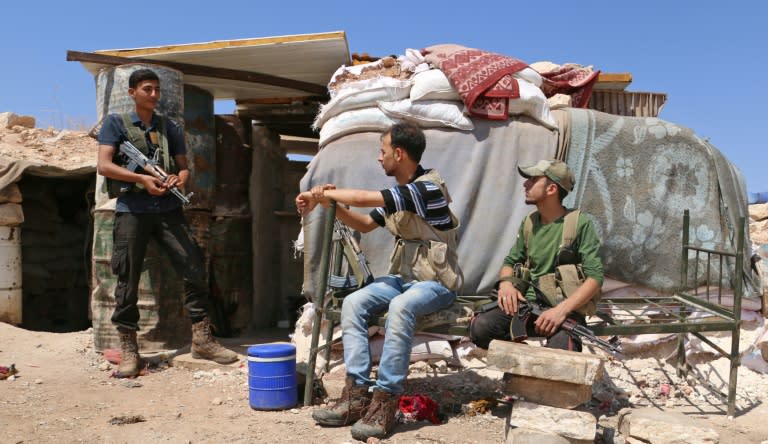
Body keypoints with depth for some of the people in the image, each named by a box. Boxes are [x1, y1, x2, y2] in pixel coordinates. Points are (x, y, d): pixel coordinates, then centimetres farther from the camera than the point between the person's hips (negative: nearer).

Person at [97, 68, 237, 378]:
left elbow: (183, 166, 16)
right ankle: (129, 351, 10)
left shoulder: (170, 128, 17)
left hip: (168, 208, 3)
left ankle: (202, 339, 5)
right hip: (131, 210, -3)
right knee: (127, 281, 0)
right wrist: (142, 179, -16)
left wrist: (180, 178, -9)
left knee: (194, 270, -5)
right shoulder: (116, 123, 7)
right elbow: (104, 165, -3)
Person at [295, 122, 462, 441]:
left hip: (437, 282, -8)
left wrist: (322, 193, -9)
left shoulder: (427, 188, -18)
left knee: (400, 307, -38)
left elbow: (363, 198, -23)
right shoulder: (396, 195, 10)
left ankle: (385, 401, -31)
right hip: (403, 276, 8)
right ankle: (356, 394, -17)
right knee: (353, 303, -15)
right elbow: (364, 225, 20)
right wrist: (331, 204, 4)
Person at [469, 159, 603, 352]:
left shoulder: (580, 223, -6)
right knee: (480, 327, -24)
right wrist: (506, 283, -5)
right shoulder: (529, 223, 10)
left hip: (565, 308, -4)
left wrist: (562, 310, -25)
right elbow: (510, 262, 20)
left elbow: (594, 278, -11)